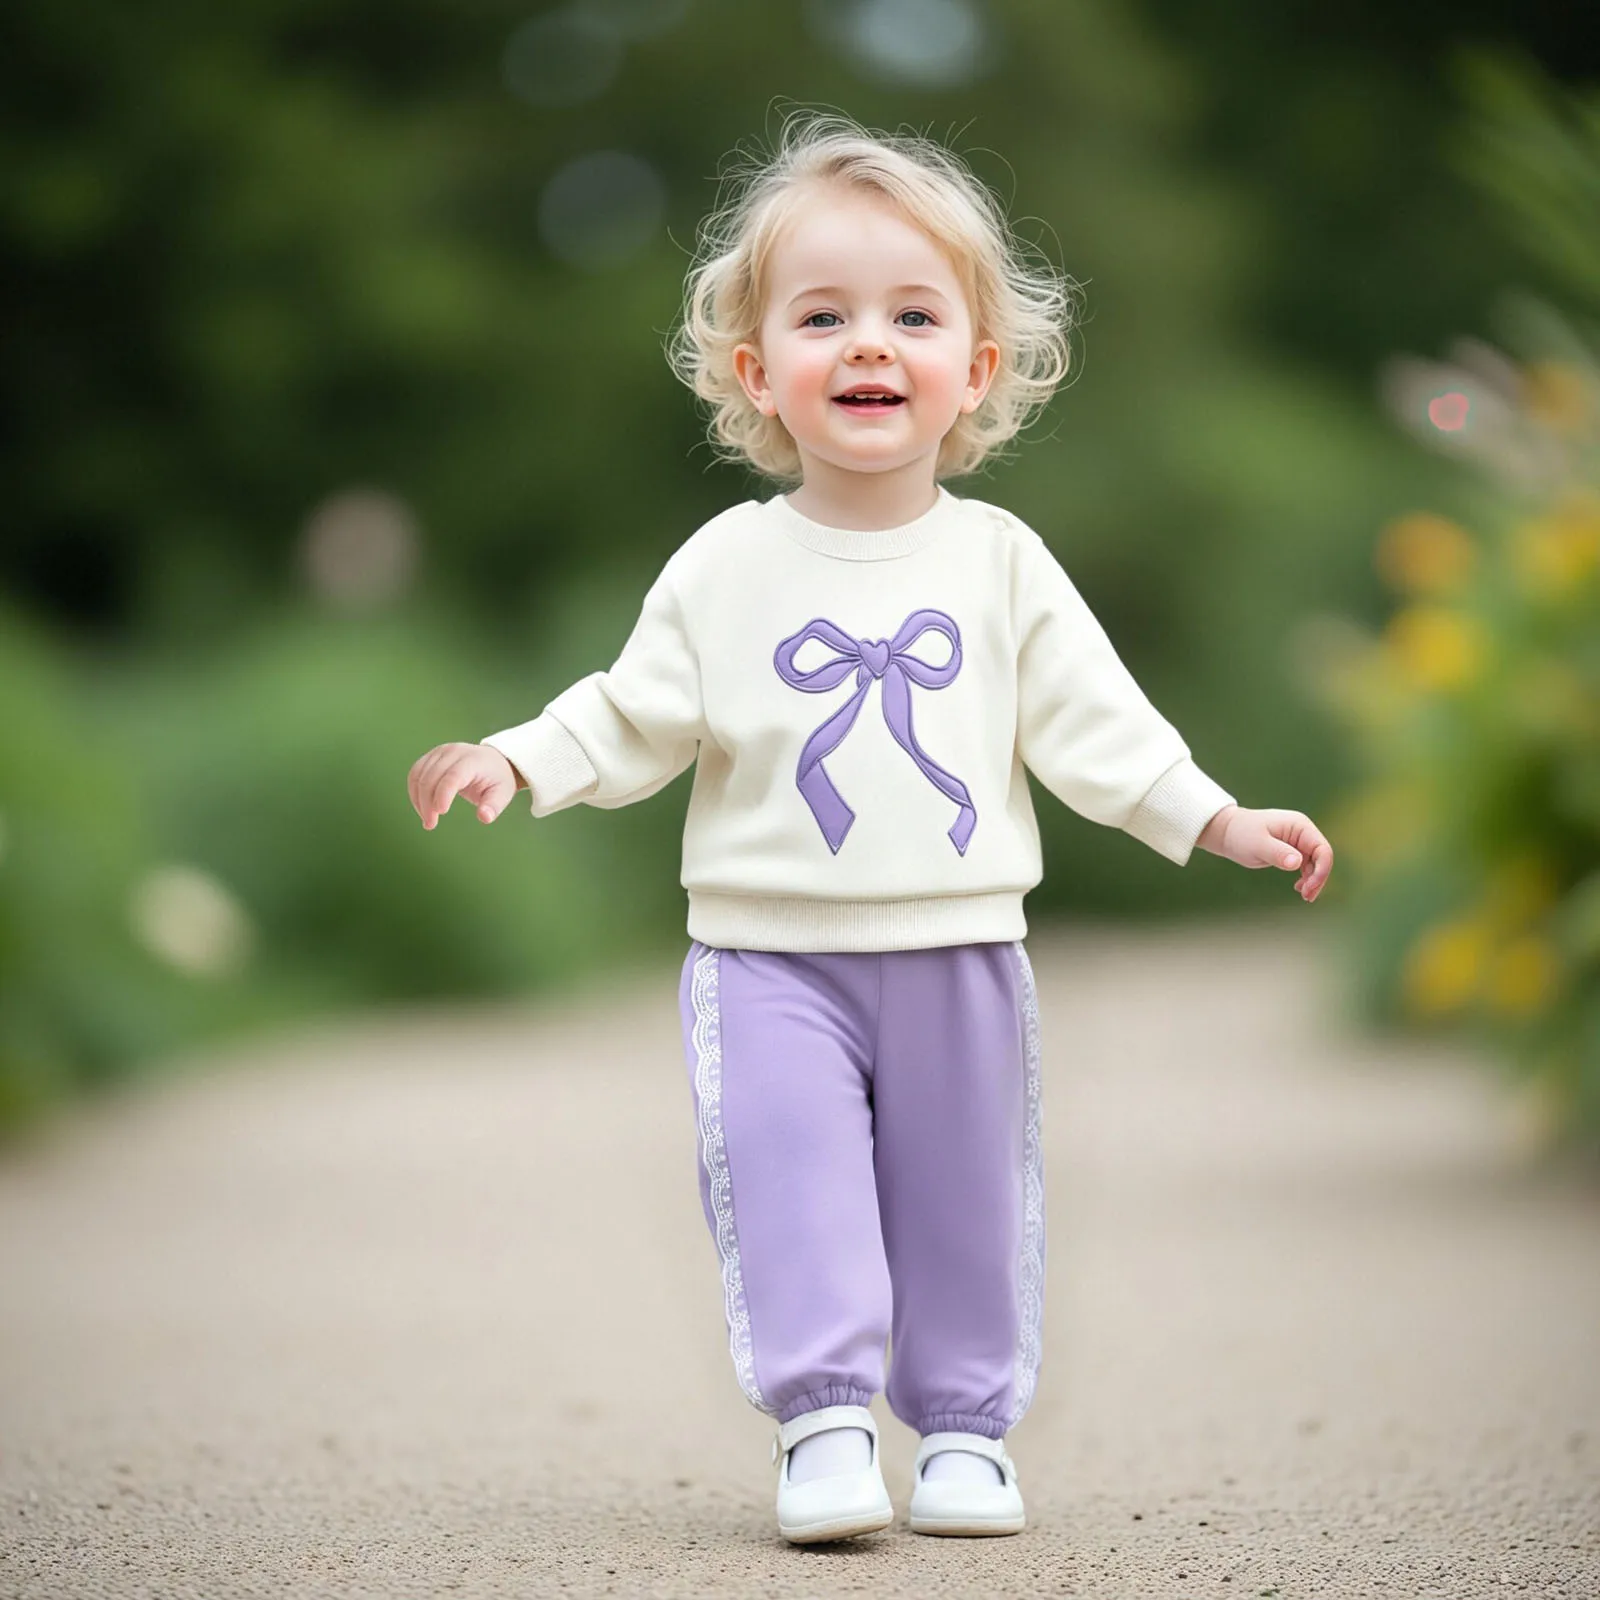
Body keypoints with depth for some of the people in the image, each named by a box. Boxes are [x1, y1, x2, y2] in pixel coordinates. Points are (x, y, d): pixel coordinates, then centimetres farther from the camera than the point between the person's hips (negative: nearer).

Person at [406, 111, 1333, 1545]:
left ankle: (967, 1426, 19)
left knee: (966, 1199, 7)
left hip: (958, 952, 1)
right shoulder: (725, 568, -2)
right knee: (793, 1186, -10)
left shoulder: (1002, 564, 0)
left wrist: (1220, 822, -6)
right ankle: (824, 1424, -4)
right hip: (772, 955, -1)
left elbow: (1093, 724, 1)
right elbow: (635, 718, 1)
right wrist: (516, 762, -13)